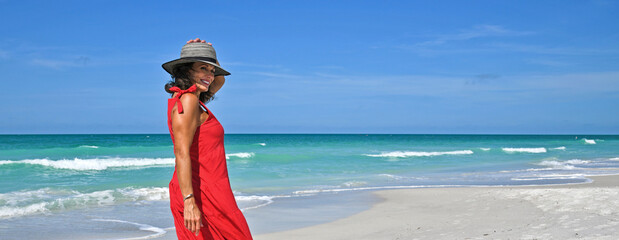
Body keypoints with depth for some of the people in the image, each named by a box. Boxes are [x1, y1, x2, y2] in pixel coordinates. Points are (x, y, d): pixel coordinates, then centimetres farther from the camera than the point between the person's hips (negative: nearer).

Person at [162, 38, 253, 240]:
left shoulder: (192, 99, 14)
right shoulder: (187, 100, -13)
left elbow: (220, 80, 32)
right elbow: (181, 153, -21)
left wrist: (209, 54, 15)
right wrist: (189, 202, -27)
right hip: (204, 193, -9)